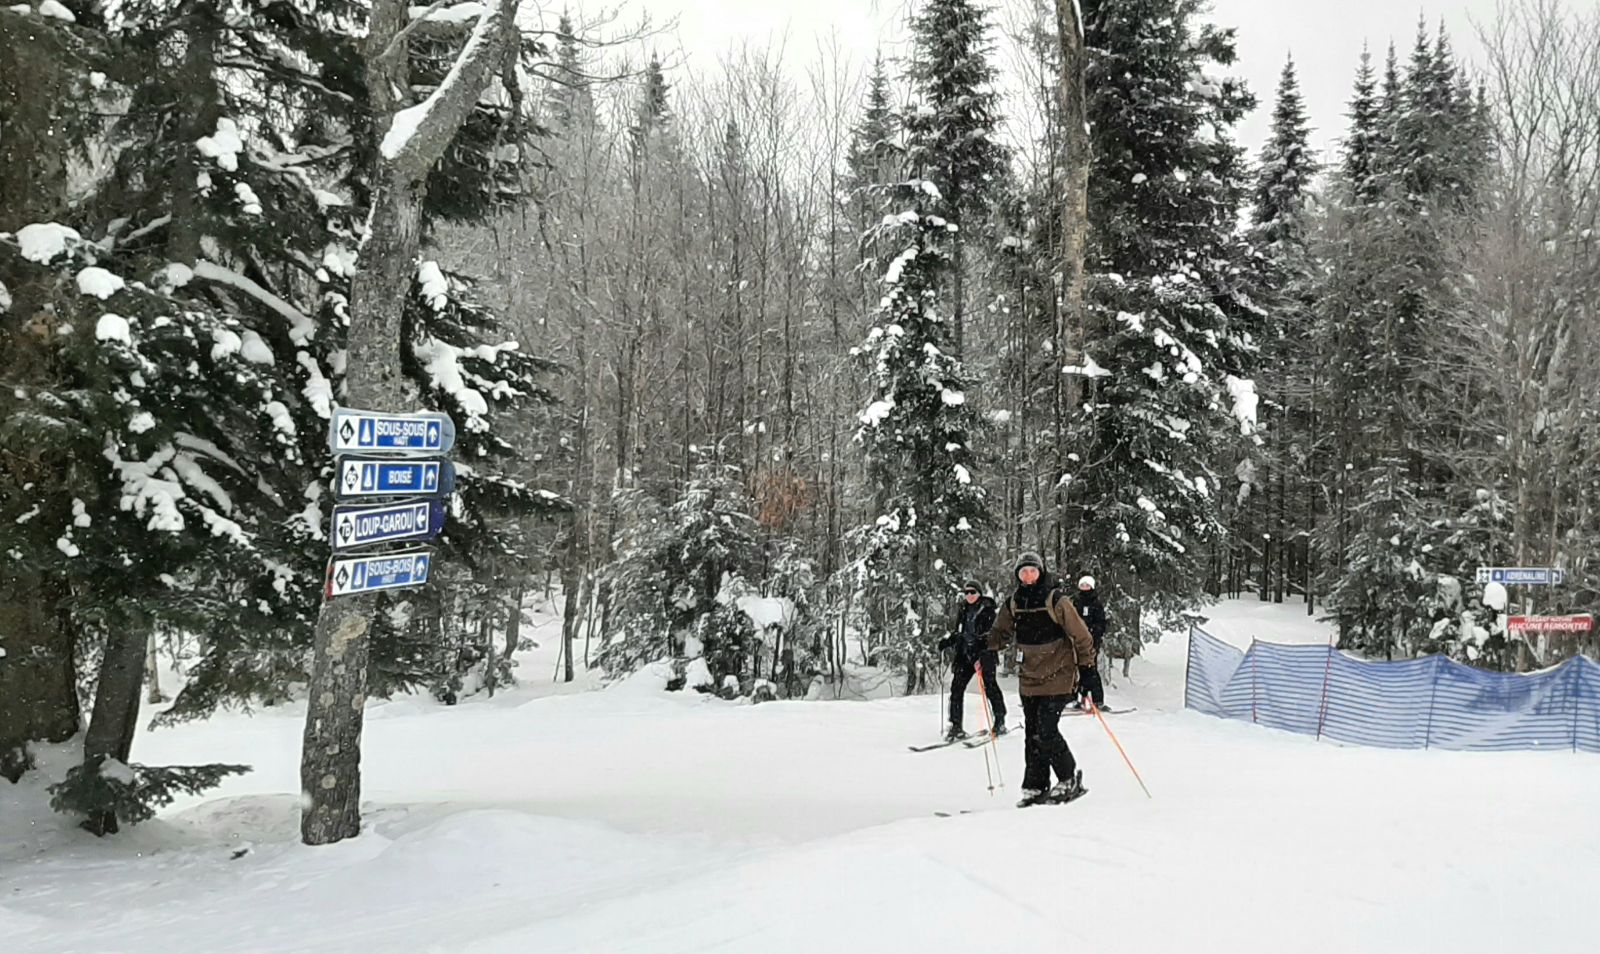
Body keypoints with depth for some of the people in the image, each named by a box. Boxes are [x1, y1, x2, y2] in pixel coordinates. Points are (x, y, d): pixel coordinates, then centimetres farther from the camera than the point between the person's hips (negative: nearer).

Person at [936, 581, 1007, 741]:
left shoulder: (987, 609, -3)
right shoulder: (962, 610, 13)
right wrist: (948, 641, 3)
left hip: (984, 654, -5)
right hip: (965, 654, 5)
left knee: (990, 686, -4)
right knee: (956, 687, -4)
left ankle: (1000, 722, 12)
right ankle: (956, 726, 0)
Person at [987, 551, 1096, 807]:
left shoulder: (1056, 601, -12)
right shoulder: (1013, 604, 4)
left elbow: (1080, 635, -7)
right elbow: (1000, 633, 16)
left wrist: (1087, 668, -6)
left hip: (1058, 677, -5)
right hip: (1030, 679, 5)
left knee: (1046, 731, -12)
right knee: (1032, 733, 6)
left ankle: (1070, 780, 7)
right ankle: (1036, 787, 15)